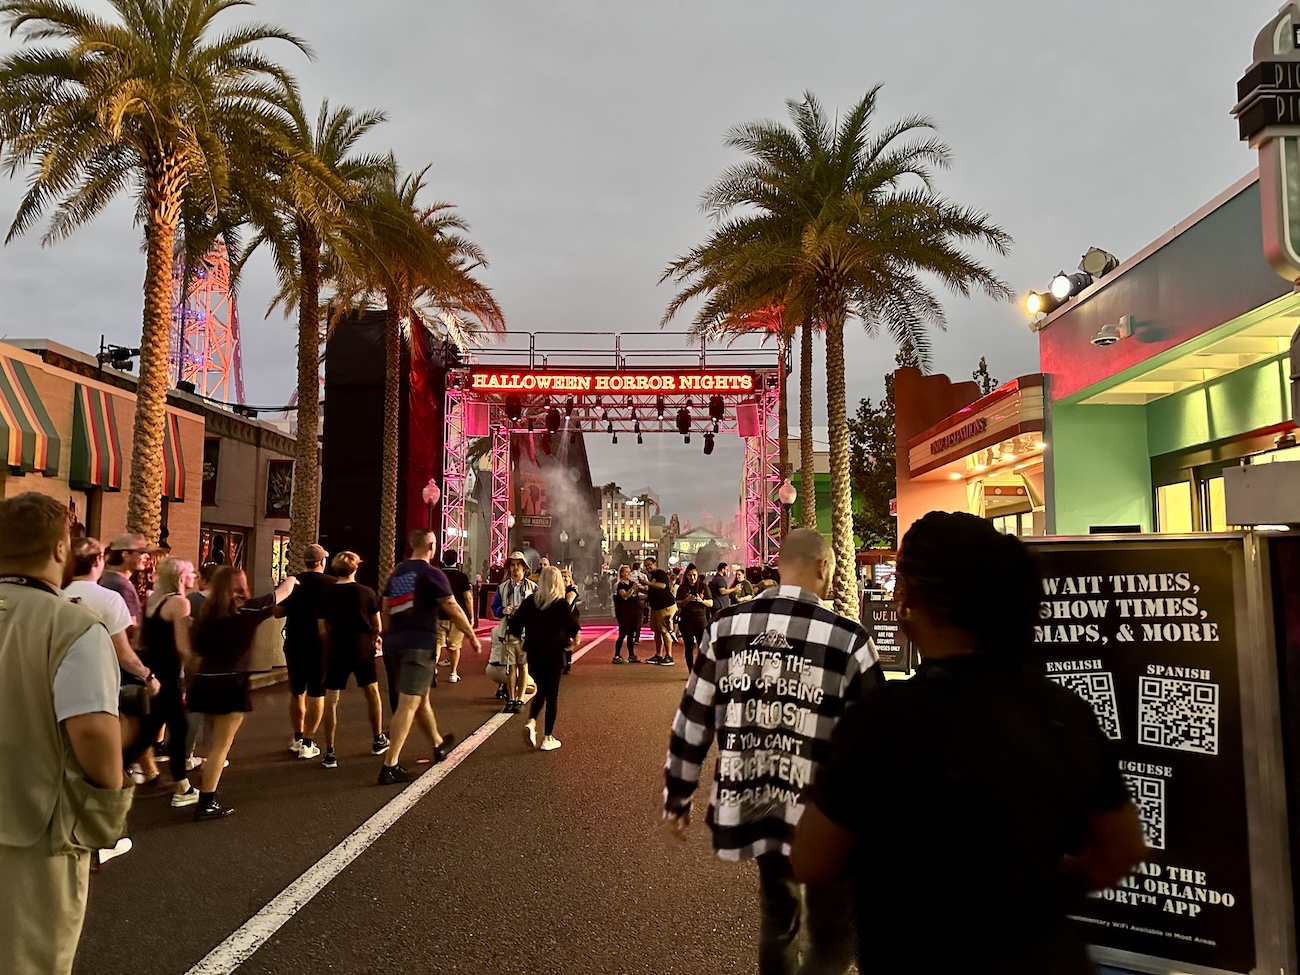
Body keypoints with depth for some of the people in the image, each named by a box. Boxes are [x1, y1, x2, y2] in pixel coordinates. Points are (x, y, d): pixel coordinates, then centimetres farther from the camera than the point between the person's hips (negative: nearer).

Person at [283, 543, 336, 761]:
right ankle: (307, 742, 0)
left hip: (294, 644, 3)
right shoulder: (331, 584, -10)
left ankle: (297, 738, 26)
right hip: (321, 645, -3)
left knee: (297, 692, 17)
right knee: (317, 693, 4)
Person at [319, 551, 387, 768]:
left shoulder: (327, 594, -4)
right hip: (362, 648, 1)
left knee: (331, 700, 5)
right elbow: (377, 625, 1)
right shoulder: (367, 592, -4)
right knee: (372, 691, 20)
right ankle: (378, 740, 31)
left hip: (336, 650, -1)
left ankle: (329, 753, 3)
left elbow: (323, 629, -3)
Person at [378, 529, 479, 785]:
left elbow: (386, 611, 17)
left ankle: (438, 745, 40)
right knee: (408, 704, -7)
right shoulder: (431, 574, -8)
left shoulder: (397, 573, 13)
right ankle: (390, 766, -10)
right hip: (420, 644, -8)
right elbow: (454, 611, -8)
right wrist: (472, 637, 2)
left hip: (395, 642, 8)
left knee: (421, 696, 22)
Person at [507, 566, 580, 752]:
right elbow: (572, 627, -18)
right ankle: (547, 738, 10)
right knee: (552, 695, 7)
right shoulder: (561, 604, -11)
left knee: (541, 690, 20)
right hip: (553, 655, -4)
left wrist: (521, 636, 14)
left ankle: (531, 723, -4)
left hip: (533, 654, 4)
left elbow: (514, 623, -4)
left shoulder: (530, 601, 0)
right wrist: (570, 637, 4)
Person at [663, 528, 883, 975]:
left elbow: (692, 722, 2)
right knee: (834, 937, 14)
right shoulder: (846, 639, -13)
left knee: (777, 915, 27)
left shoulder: (725, 627, -3)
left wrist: (677, 798, 14)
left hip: (749, 807, 5)